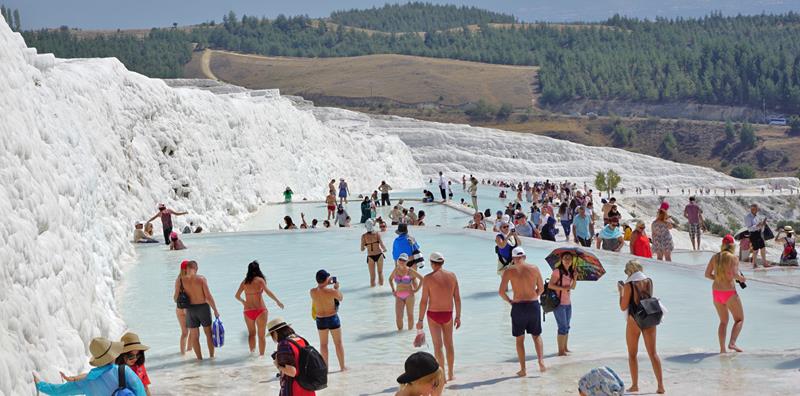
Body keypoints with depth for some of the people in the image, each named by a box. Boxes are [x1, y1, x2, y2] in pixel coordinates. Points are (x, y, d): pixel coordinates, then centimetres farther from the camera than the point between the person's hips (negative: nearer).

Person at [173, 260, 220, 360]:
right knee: (209, 333, 15)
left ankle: (199, 358, 14)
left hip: (190, 309, 1)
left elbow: (176, 298, -5)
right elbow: (208, 296, -13)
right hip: (203, 307, -1)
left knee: (194, 336, 11)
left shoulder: (180, 280, -6)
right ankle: (212, 356, 20)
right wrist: (215, 310, -5)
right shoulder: (201, 279, -11)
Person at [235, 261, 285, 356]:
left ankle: (252, 352, 6)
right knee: (261, 335, 6)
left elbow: (237, 296, 13)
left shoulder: (244, 282, 7)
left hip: (248, 311, 4)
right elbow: (268, 292, -18)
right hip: (260, 310, -4)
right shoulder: (260, 280, -6)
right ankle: (261, 355, 3)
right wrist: (277, 301, -12)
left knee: (251, 333, 20)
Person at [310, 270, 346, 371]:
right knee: (338, 343, 12)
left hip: (320, 320, 3)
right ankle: (342, 366, 19)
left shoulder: (312, 292, -12)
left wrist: (327, 283, 12)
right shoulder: (332, 291, -23)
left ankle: (325, 365, 25)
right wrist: (337, 288, 9)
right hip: (333, 318, -3)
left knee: (323, 344, 18)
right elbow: (341, 298, -2)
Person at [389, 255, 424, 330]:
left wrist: (416, 290, -4)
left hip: (409, 295, -3)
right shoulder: (396, 270, 4)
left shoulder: (410, 271, -7)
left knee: (410, 315, 4)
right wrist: (393, 290, 13)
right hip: (399, 296, 3)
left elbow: (422, 278, -2)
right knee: (398, 317, -5)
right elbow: (390, 279, 23)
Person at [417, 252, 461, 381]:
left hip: (433, 314, -3)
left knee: (438, 346, 2)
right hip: (448, 314, 3)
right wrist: (458, 316, 10)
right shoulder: (452, 276, -1)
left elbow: (424, 301, -13)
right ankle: (451, 374, 26)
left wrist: (420, 320, -6)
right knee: (449, 344, 18)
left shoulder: (428, 278, -12)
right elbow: (457, 298, 1)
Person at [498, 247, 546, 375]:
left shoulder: (509, 271, -5)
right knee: (536, 335, 19)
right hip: (534, 305, 2)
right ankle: (541, 361, 0)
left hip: (518, 306, -2)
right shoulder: (534, 268, 1)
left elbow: (501, 291, -9)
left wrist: (509, 301, 8)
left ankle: (523, 369, 9)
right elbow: (541, 288, 7)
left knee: (520, 339, 11)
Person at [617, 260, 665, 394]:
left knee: (632, 354, 12)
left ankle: (635, 385, 12)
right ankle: (660, 385, 1)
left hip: (634, 320, -4)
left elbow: (623, 307, -9)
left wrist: (621, 291, 2)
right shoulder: (649, 281, 3)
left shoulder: (629, 285, -11)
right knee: (653, 353, 7)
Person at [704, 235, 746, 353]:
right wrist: (741, 279, -3)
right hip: (729, 292, -5)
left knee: (723, 321, 18)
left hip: (716, 291, 5)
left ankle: (722, 348, 12)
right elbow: (734, 274, -22)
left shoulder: (715, 257, 5)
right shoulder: (732, 257, -11)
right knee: (739, 319, 11)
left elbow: (707, 274, 5)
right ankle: (732, 343, -7)